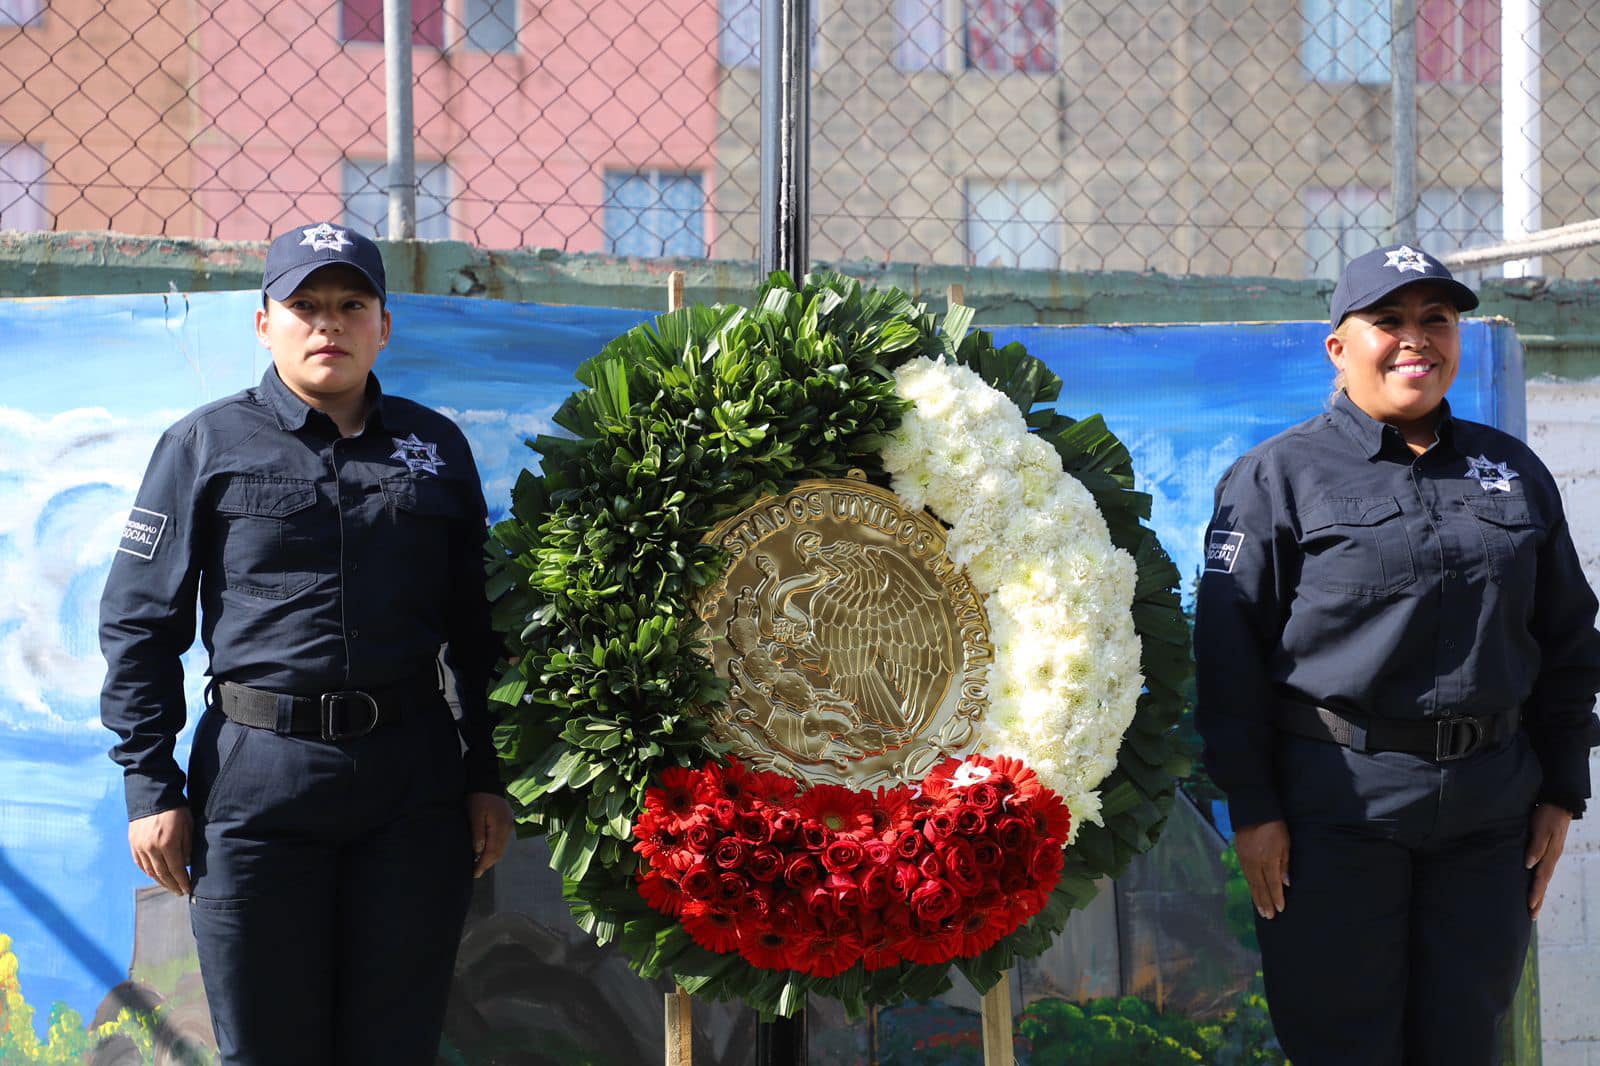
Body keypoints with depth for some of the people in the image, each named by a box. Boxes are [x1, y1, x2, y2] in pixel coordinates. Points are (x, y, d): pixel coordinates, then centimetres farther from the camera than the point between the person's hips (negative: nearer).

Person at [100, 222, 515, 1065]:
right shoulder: (208, 445, 3)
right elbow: (139, 624, 2)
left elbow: (473, 631, 15)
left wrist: (485, 778, 10)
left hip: (413, 779, 2)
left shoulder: (435, 447, 11)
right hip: (257, 778, -2)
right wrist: (150, 785, -4)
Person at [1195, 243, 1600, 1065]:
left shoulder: (1516, 473, 12)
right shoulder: (1278, 477, -1)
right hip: (1337, 808, -4)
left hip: (1488, 808, 4)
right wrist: (1251, 806, -10)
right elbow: (1229, 652, -6)